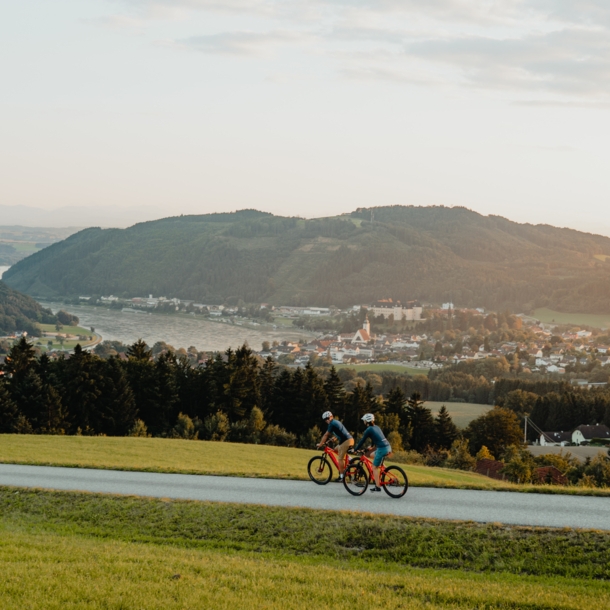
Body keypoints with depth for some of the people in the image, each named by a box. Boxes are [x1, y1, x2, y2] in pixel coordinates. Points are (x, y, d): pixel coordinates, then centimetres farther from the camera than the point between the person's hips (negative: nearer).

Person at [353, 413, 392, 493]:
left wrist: (355, 449, 10)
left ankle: (377, 487, 1)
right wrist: (372, 446, 49)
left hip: (382, 449, -8)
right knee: (372, 455, 30)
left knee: (375, 467, 3)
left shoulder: (368, 430, -5)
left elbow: (362, 441, -1)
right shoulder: (377, 427, 19)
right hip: (388, 447, 8)